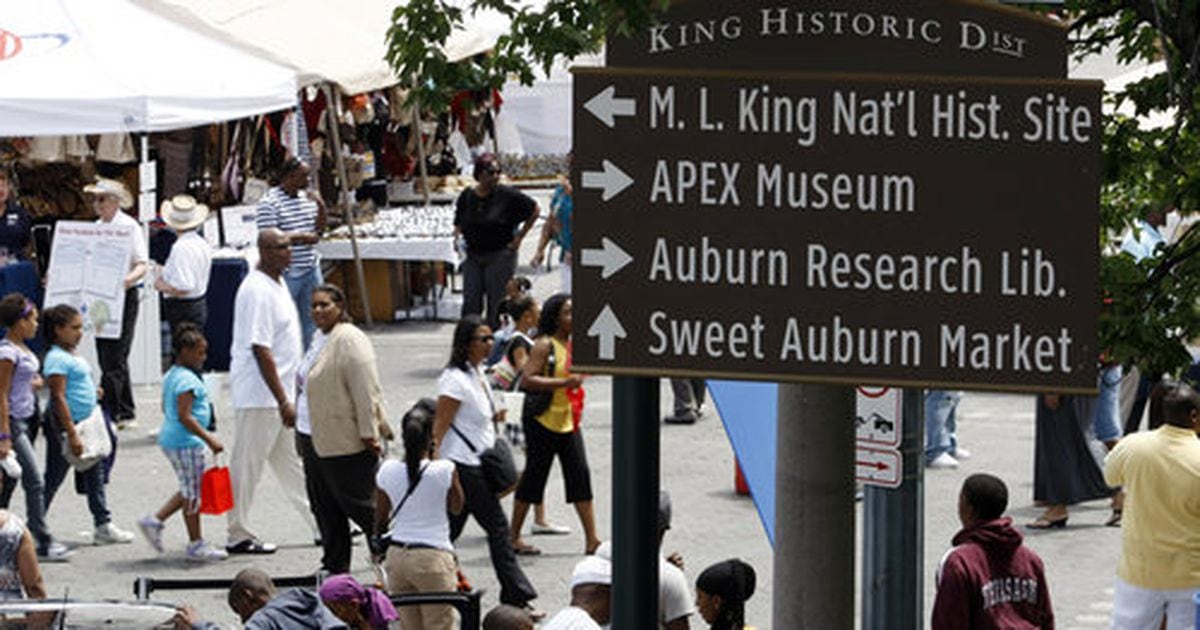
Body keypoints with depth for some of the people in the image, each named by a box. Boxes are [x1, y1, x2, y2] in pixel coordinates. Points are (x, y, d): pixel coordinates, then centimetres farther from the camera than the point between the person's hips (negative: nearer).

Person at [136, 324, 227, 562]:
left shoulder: (171, 376, 12)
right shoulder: (187, 380, -19)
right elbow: (185, 417, -24)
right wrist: (209, 439, -22)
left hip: (172, 439, 10)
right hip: (185, 442, -10)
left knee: (190, 490, 17)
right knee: (193, 493, -1)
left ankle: (155, 520, 17)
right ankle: (196, 544, 6)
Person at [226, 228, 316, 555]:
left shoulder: (276, 285, 12)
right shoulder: (257, 291, -19)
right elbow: (260, 350, -23)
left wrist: (289, 397, 23)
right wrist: (283, 401, -24)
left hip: (279, 395, 10)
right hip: (259, 396, -10)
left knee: (291, 463, 15)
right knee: (247, 465, -1)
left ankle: (321, 526, 21)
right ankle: (238, 536, 6)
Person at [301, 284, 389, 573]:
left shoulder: (349, 340, -15)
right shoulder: (320, 337, 15)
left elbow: (366, 390, -20)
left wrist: (369, 433, -23)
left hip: (345, 440, -10)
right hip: (314, 440, 10)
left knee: (357, 504, -4)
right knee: (325, 507, 13)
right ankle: (334, 568, 20)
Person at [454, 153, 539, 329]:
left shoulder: (507, 195, -8)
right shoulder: (467, 196, 3)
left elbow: (534, 210, 2)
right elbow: (458, 223, 18)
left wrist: (519, 237, 1)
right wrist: (458, 237, -1)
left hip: (500, 256, -3)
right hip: (473, 255, 3)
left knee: (496, 304, -1)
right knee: (470, 303, 0)